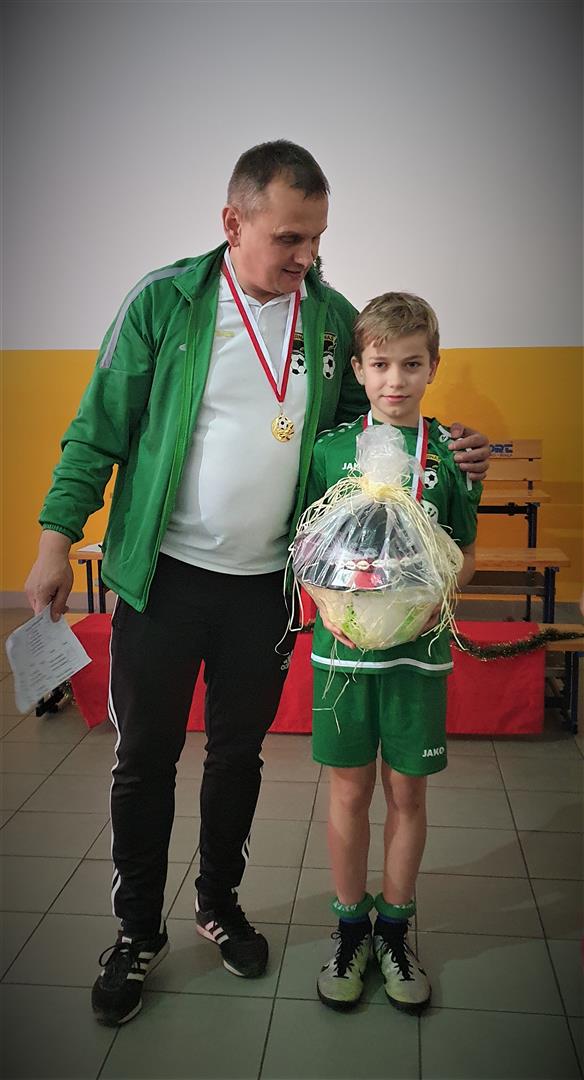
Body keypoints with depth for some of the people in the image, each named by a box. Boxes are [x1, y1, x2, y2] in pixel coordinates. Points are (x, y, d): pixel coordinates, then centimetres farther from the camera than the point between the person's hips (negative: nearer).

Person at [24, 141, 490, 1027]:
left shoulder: (335, 319, 1)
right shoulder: (165, 300, -7)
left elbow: (359, 429, 12)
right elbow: (101, 425, -5)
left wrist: (440, 455, -5)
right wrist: (57, 537, -10)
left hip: (267, 584, 3)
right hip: (162, 576, -2)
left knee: (238, 754, 16)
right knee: (145, 759, 8)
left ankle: (219, 902, 39)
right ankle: (138, 932, 28)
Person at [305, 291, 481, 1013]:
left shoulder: (449, 453, 1)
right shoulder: (330, 448, 0)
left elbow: (465, 555, 6)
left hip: (419, 646, 1)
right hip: (345, 644, 0)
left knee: (407, 792, 11)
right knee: (349, 791, 10)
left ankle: (395, 929, 31)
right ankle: (350, 929, 29)